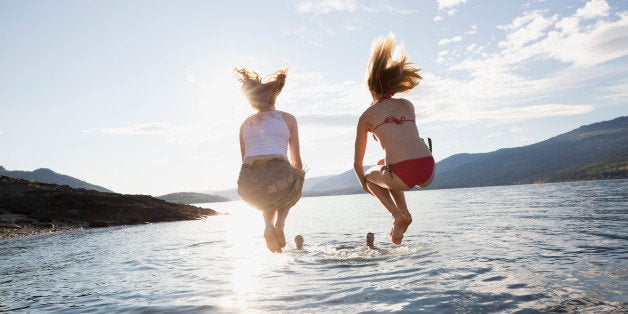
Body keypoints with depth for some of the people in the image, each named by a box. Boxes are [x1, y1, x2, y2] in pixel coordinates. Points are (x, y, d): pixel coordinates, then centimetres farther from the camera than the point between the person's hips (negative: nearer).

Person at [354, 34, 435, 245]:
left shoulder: (367, 115, 12)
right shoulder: (407, 105, 22)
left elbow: (357, 162, 20)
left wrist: (365, 184, 39)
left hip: (402, 176, -5)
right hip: (428, 172, 5)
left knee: (370, 176, 29)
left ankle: (398, 216, 10)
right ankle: (405, 214, 20)